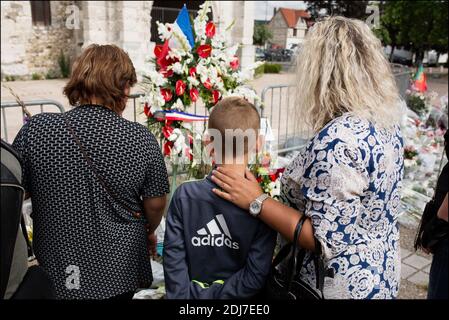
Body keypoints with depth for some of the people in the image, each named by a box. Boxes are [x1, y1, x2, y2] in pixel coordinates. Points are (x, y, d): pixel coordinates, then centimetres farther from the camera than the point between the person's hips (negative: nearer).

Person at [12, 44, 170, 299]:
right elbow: (156, 204, -7)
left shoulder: (35, 130, -16)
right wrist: (149, 231, 14)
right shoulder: (142, 139, -17)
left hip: (56, 270, 0)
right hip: (120, 272, 0)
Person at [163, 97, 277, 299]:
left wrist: (187, 295, -7)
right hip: (236, 295, 0)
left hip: (190, 293, 1)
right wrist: (210, 295, -15)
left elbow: (173, 258, -14)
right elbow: (256, 275, -21)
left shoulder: (184, 195, -16)